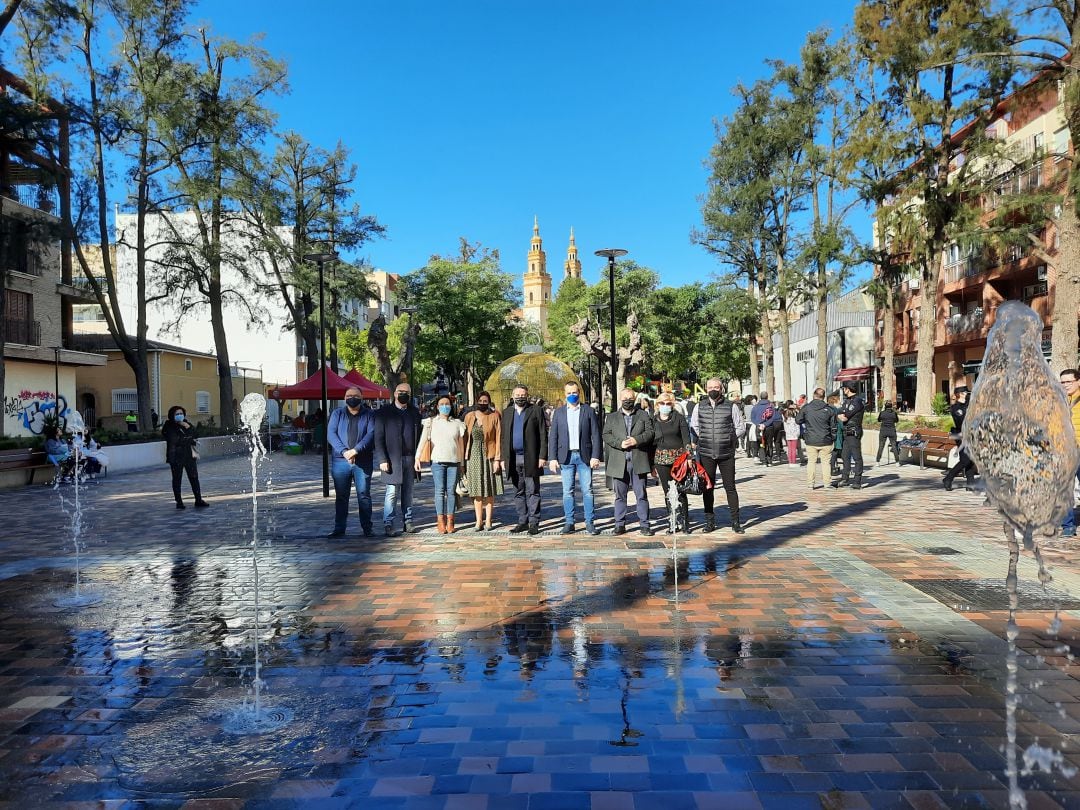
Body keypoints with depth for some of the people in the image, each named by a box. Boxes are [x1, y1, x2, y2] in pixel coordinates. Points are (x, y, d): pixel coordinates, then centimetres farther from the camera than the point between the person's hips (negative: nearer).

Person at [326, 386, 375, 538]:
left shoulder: (369, 415, 6)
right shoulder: (337, 414, 9)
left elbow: (371, 434, -7)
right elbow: (331, 434, -2)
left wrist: (355, 450, -20)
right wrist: (344, 451, -17)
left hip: (363, 461, -1)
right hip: (340, 461, 1)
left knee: (364, 495, 2)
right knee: (341, 496, 6)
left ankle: (367, 528, 9)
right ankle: (339, 529, 12)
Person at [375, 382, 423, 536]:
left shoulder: (414, 413, 12)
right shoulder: (383, 413, 0)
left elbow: (418, 435, 13)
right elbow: (378, 438, -4)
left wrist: (418, 457, 5)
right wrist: (382, 460, -11)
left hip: (411, 458, 4)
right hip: (393, 459, -4)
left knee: (408, 492, 10)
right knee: (392, 492, -5)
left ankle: (407, 521, 18)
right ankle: (388, 525, -1)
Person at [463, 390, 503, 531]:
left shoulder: (494, 416, -2)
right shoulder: (469, 416, 6)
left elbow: (498, 438, -5)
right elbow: (465, 438, 8)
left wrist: (497, 459, -10)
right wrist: (463, 459, 4)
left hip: (489, 456, -2)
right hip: (473, 456, 2)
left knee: (489, 490, 3)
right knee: (476, 490, 5)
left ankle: (488, 521, 10)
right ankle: (479, 521, 11)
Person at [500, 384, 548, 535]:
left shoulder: (536, 411, 2)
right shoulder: (506, 413, 13)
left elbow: (543, 436, -2)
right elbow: (504, 437, 12)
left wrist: (543, 456, -10)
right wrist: (503, 457, 5)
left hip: (531, 459, -4)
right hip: (513, 459, 4)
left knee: (532, 492, -1)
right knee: (518, 493, 9)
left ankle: (534, 523, 5)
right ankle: (522, 522, 17)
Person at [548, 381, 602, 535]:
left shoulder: (589, 411, 4)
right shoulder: (558, 412, 8)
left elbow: (595, 435, 2)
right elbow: (552, 436, 6)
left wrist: (595, 456, -7)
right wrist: (552, 458, -2)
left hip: (584, 456, -1)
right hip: (566, 457, 1)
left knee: (587, 490, 0)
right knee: (567, 491, 4)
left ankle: (590, 522, 7)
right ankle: (569, 522, 10)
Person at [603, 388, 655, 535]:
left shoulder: (644, 415, 12)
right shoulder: (611, 417, 15)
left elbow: (650, 432, 2)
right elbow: (606, 435, 4)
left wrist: (636, 440, -14)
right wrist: (620, 443, -12)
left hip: (638, 461, -1)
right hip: (619, 462, 1)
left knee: (641, 494, 1)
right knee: (620, 495, 6)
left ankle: (644, 525, 6)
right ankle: (620, 524, 12)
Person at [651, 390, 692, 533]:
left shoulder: (679, 418, 1)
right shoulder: (653, 421, 9)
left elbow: (686, 438, -3)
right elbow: (651, 442, 11)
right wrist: (652, 464, 10)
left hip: (678, 458, -3)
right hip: (661, 460, 3)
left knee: (680, 491, -3)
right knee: (668, 493, 6)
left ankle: (684, 523, 7)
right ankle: (673, 523, 14)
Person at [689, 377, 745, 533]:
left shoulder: (731, 407, 1)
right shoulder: (699, 407, 7)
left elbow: (740, 427, 9)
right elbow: (693, 427, 15)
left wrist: (730, 439, 0)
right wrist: (702, 441, 4)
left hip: (727, 454, -2)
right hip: (706, 454, 2)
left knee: (730, 487, 2)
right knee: (708, 488, 6)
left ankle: (735, 521, 10)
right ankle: (709, 520, 15)